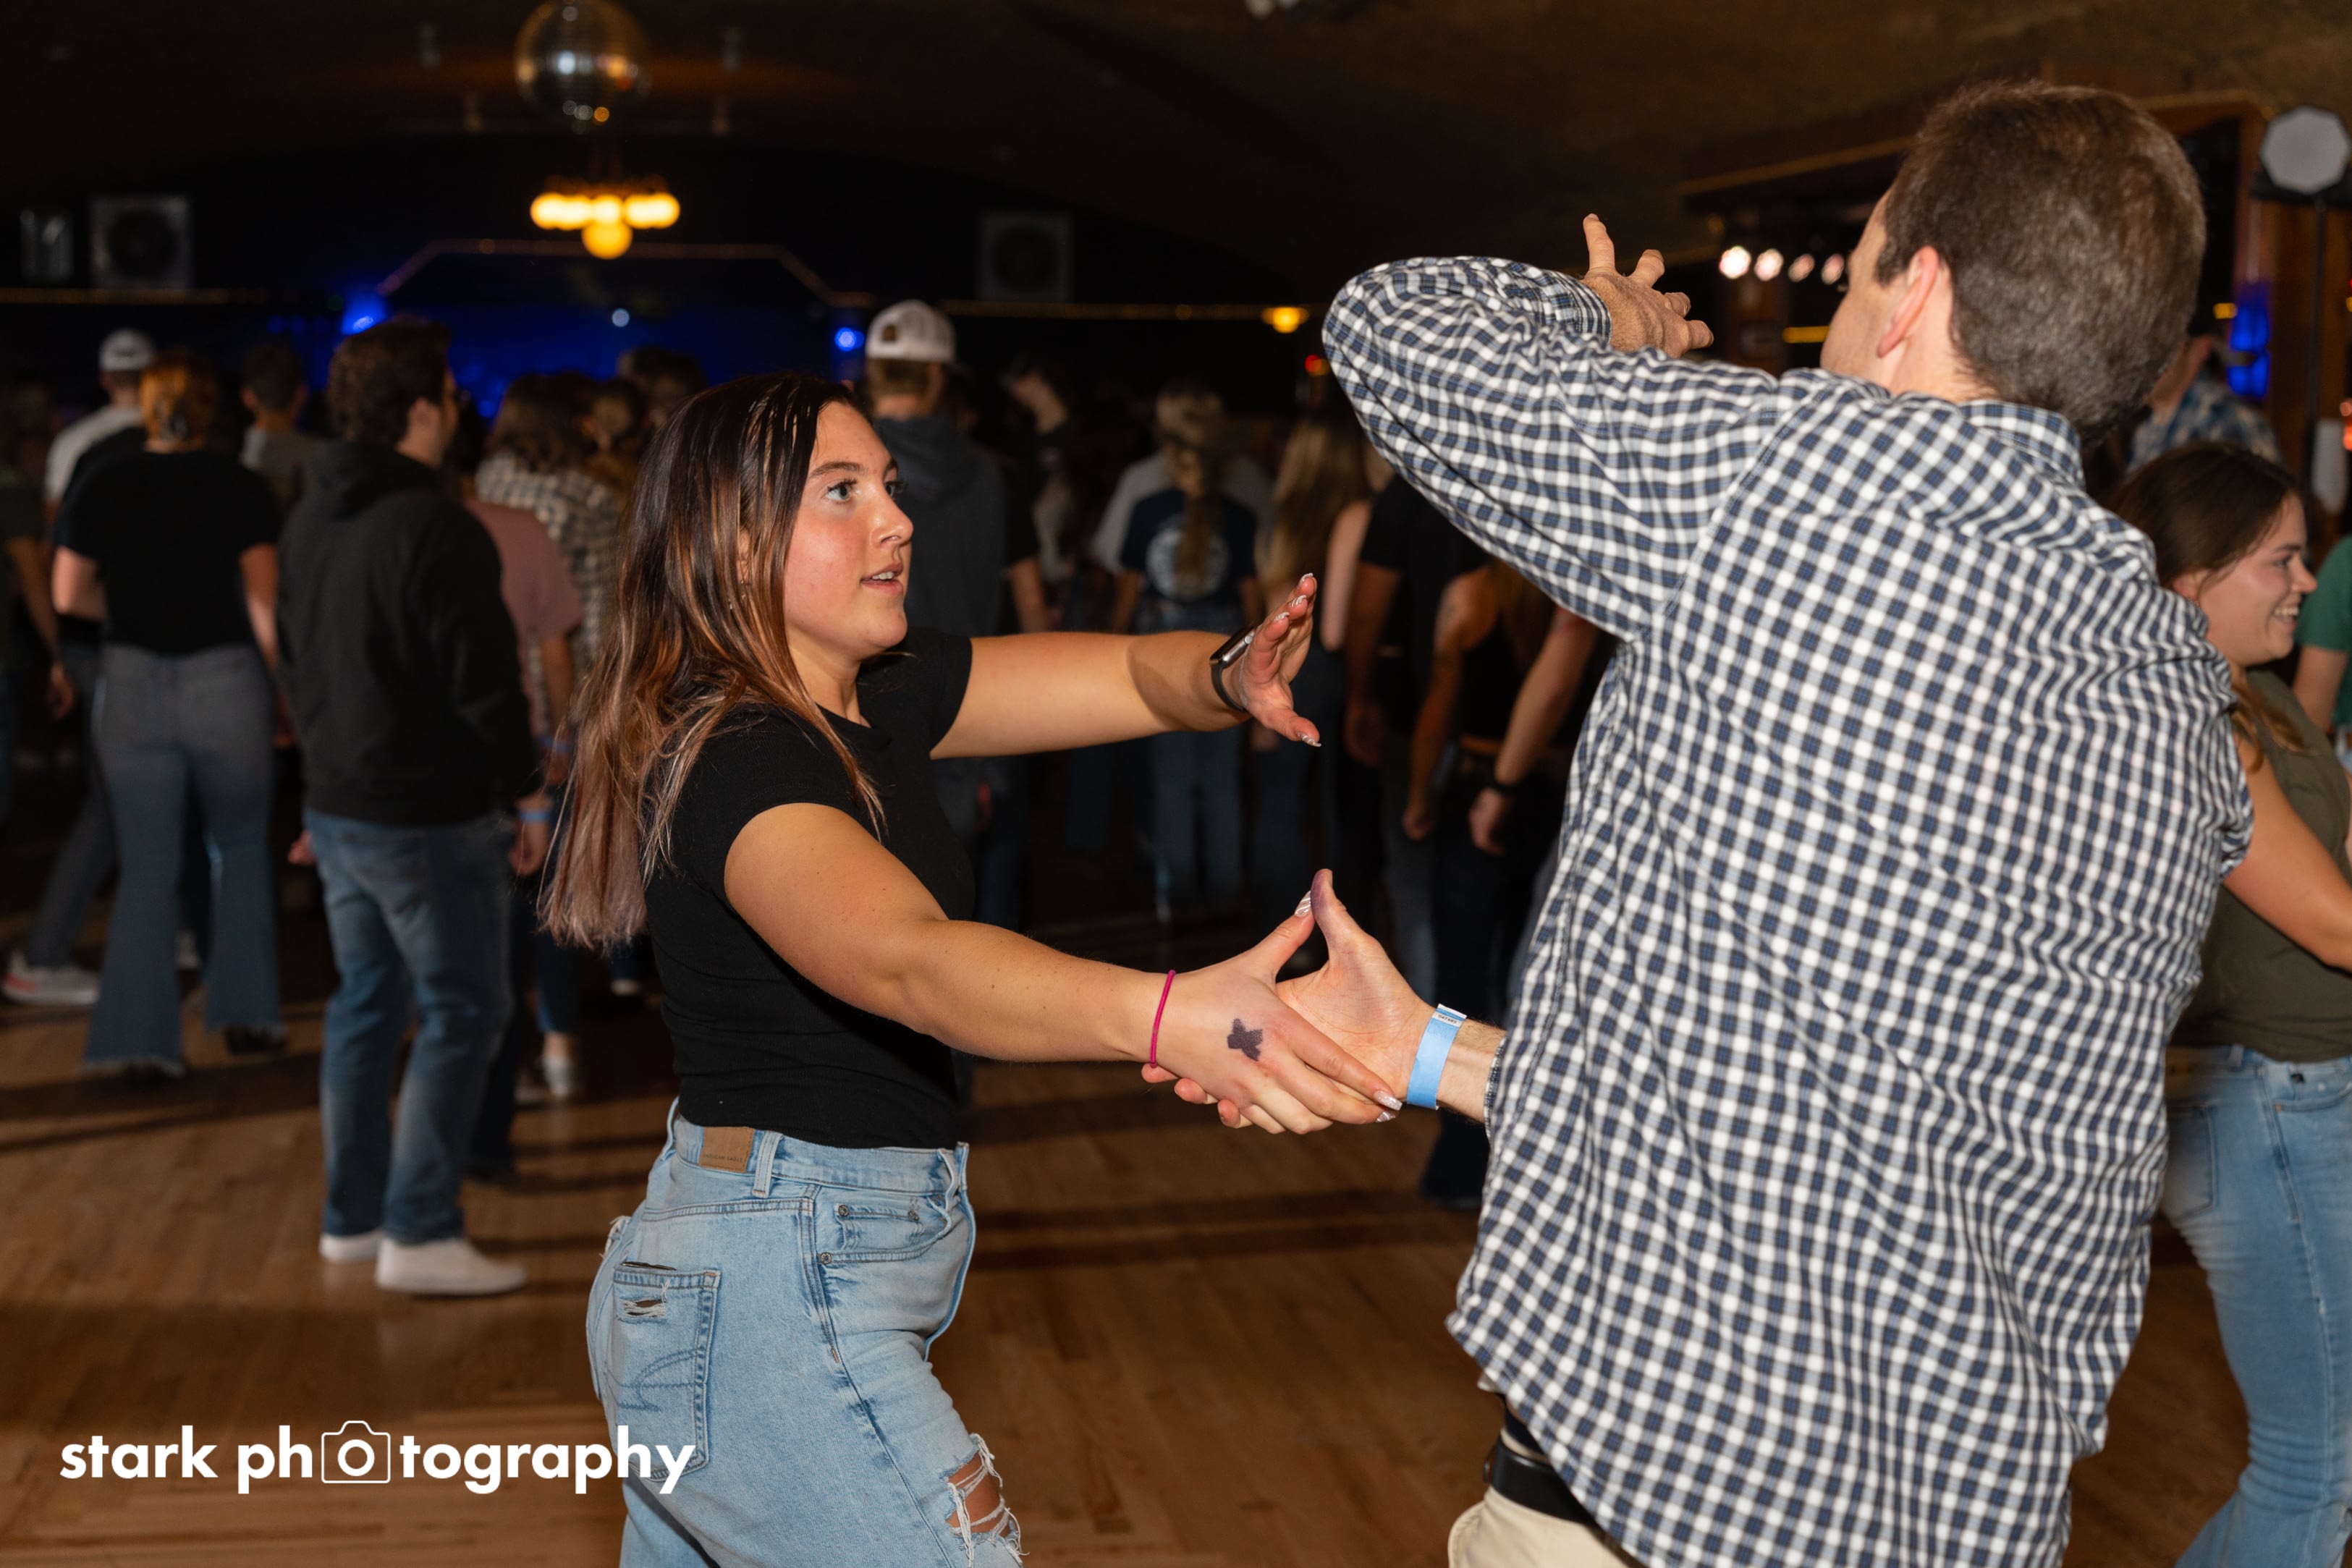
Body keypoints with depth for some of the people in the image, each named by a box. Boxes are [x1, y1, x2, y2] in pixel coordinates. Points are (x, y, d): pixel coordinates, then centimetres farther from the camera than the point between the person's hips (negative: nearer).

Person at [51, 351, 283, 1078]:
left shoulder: (102, 489, 2)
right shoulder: (239, 489, -5)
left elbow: (71, 594, 2)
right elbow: (264, 601, -10)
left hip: (131, 684, 2)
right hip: (225, 678, -1)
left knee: (146, 868, 7)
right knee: (241, 848, 18)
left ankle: (141, 1040, 6)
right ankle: (244, 1012, 19)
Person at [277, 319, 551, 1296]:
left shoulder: (309, 522, 9)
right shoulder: (436, 531, -19)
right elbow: (484, 680, -18)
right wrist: (528, 792, -8)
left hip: (340, 805, 9)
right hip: (431, 816, -9)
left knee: (365, 1003, 17)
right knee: (460, 1012, -1)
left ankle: (352, 1216, 24)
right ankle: (420, 1234, -2)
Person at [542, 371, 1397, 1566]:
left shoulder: (874, 695, 6)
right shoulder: (735, 761, -21)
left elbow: (1134, 675, 3)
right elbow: (904, 960, -41)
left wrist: (1234, 678, -20)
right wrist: (1167, 1016, -57)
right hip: (774, 1313, -10)